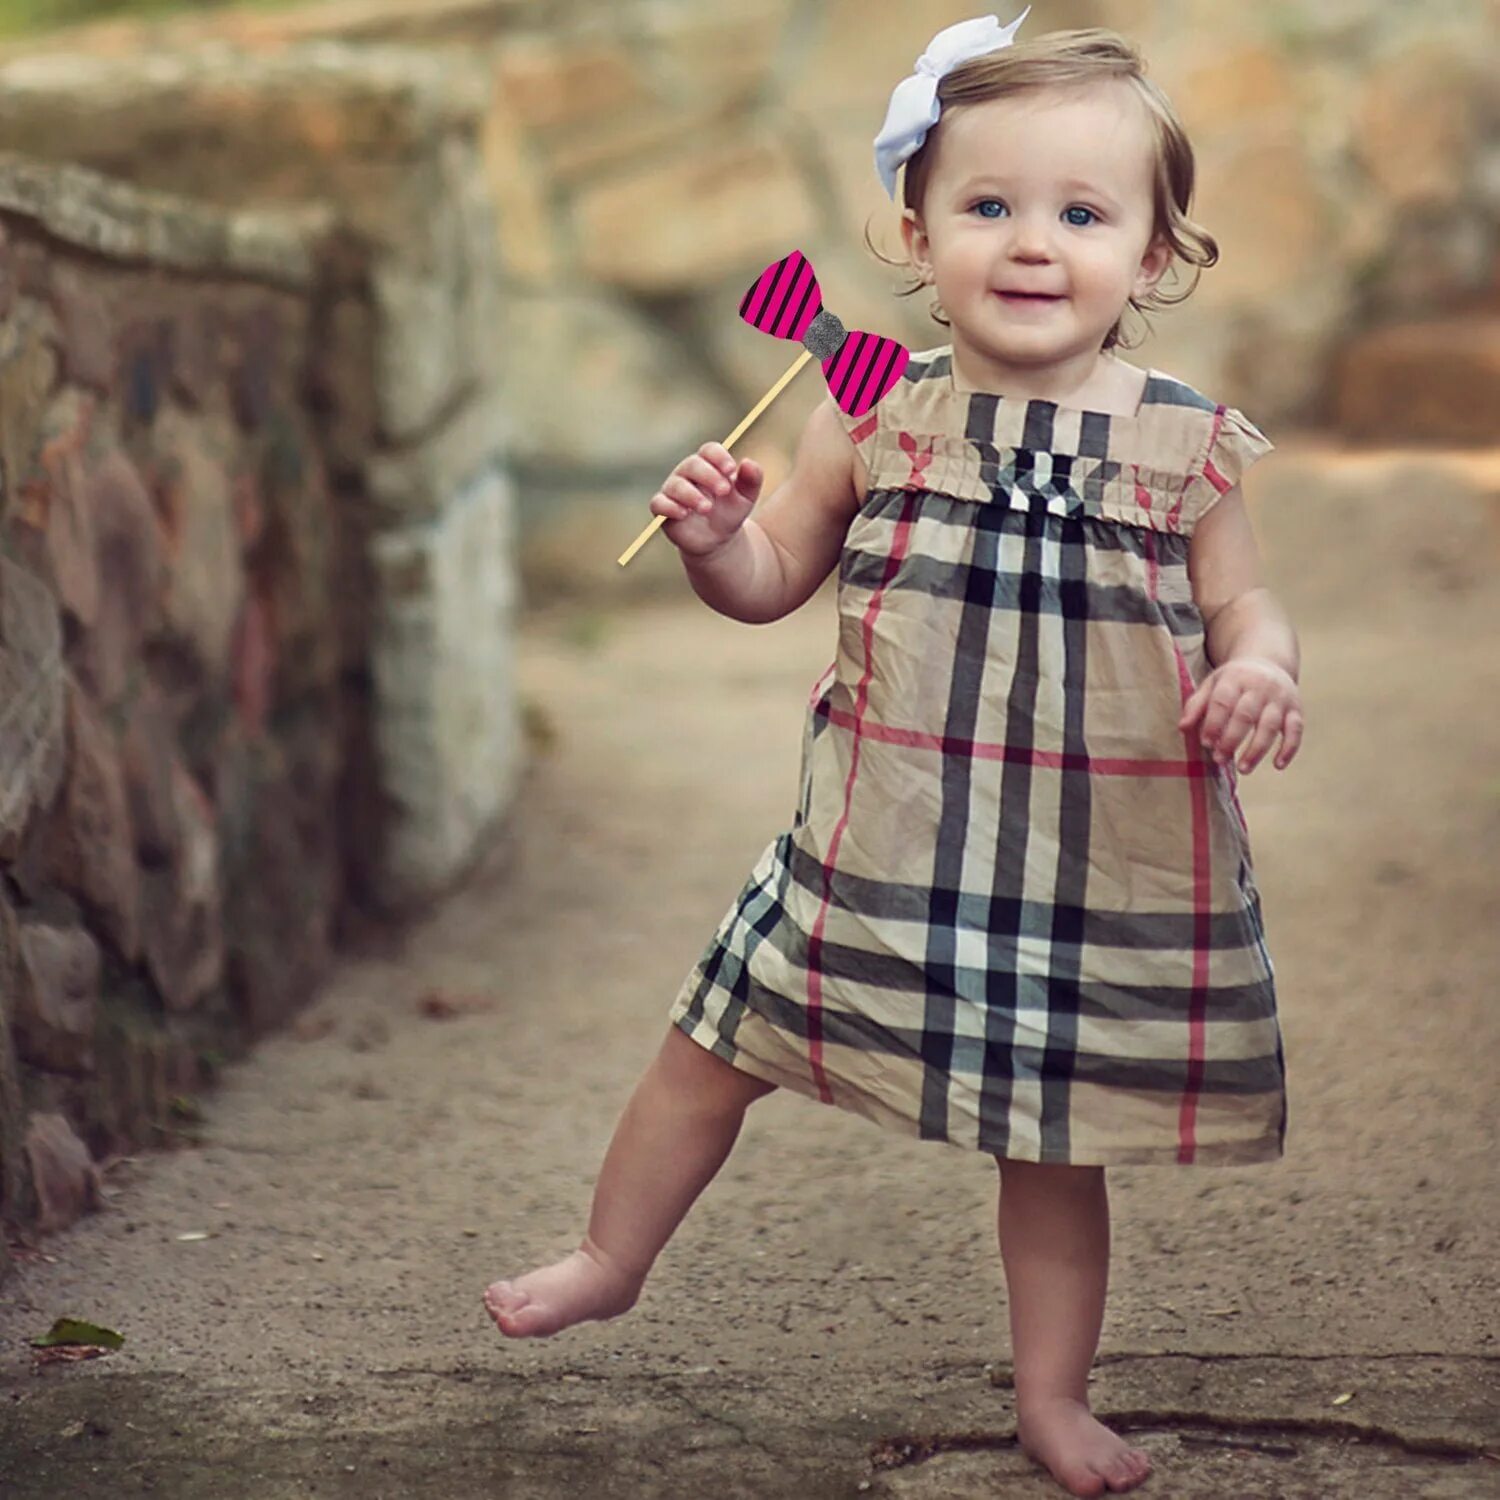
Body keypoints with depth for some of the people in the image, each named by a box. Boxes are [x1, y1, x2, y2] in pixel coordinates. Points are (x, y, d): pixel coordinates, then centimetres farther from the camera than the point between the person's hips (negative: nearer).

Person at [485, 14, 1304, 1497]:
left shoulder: (1184, 447, -5)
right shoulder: (874, 416, -3)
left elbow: (1247, 609, 4)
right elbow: (770, 580, 7)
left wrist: (1261, 673, -18)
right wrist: (709, 532, -14)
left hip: (1101, 862, -1)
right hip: (884, 843, 1)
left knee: (1055, 1132, 11)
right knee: (715, 1049, 11)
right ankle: (611, 1258, 37)